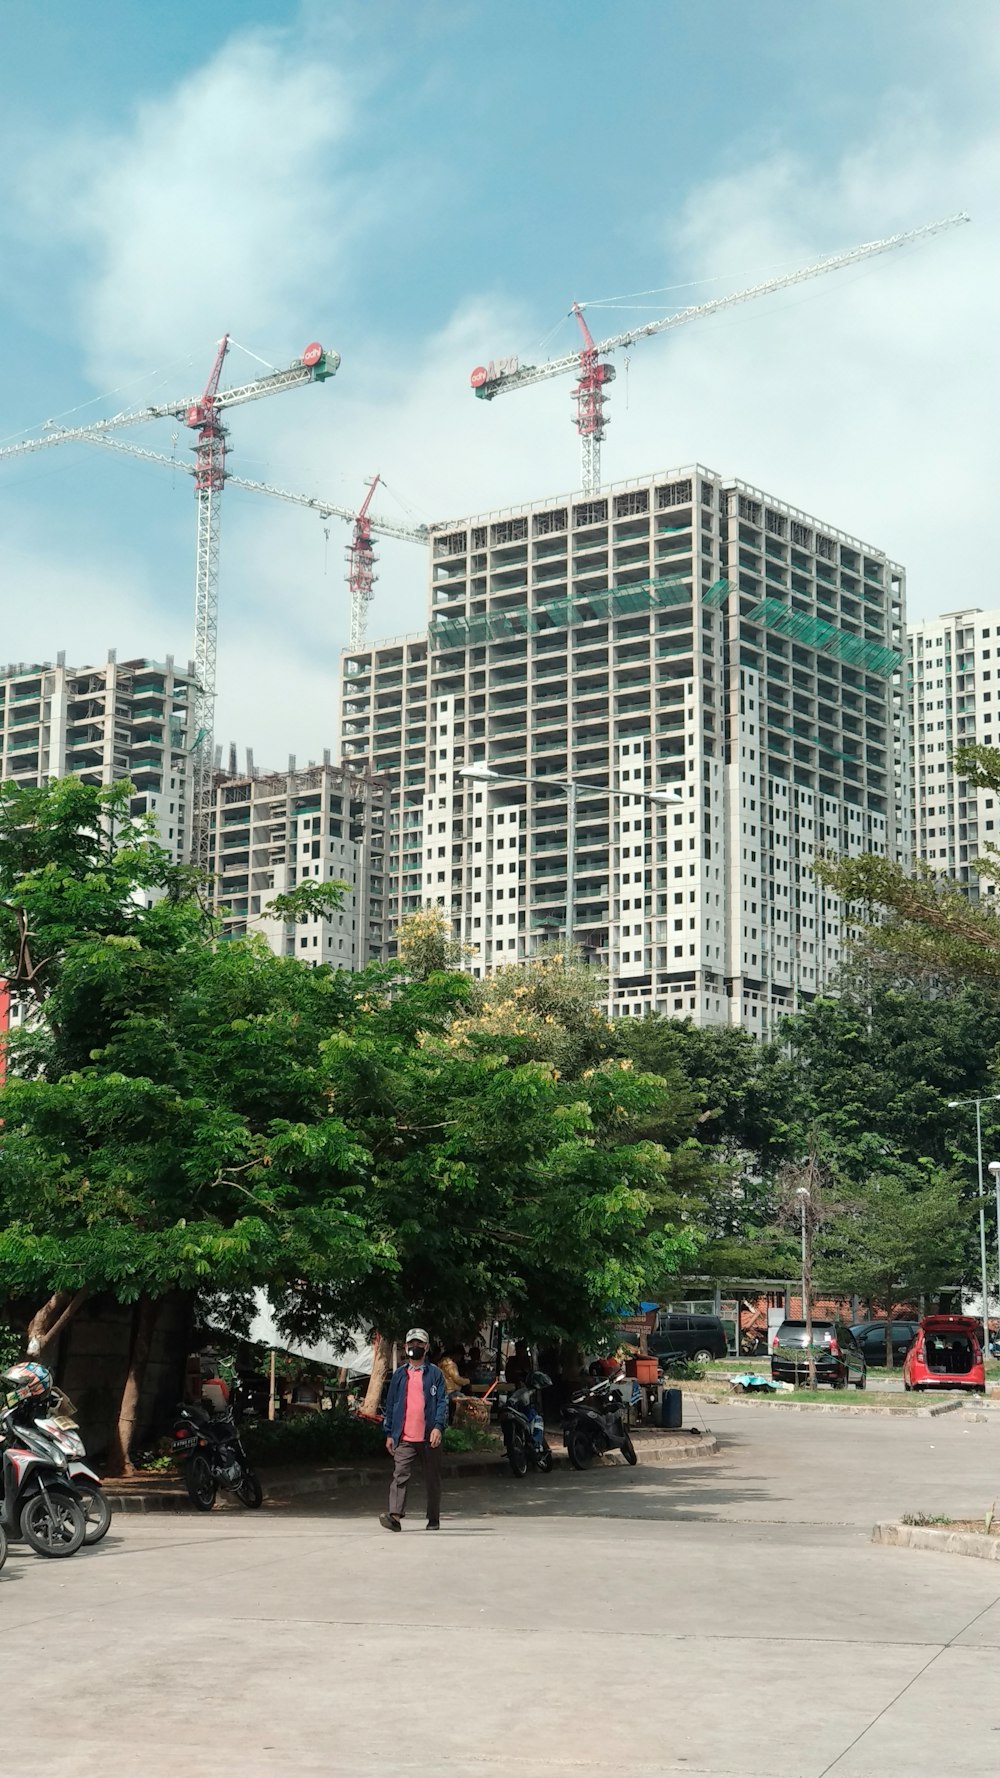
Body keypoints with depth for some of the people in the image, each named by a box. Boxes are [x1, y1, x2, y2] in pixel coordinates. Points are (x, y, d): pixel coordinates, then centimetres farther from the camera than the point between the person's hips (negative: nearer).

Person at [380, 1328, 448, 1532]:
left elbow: (442, 1402, -2)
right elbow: (390, 1404, 13)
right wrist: (389, 1433, 8)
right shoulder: (399, 1375, 12)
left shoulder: (434, 1374, 4)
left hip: (429, 1437, -1)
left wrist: (438, 1427, -15)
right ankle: (395, 1515, -21)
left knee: (432, 1479, 7)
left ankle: (434, 1519, 18)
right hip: (404, 1438, 1)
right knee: (400, 1476, -12)